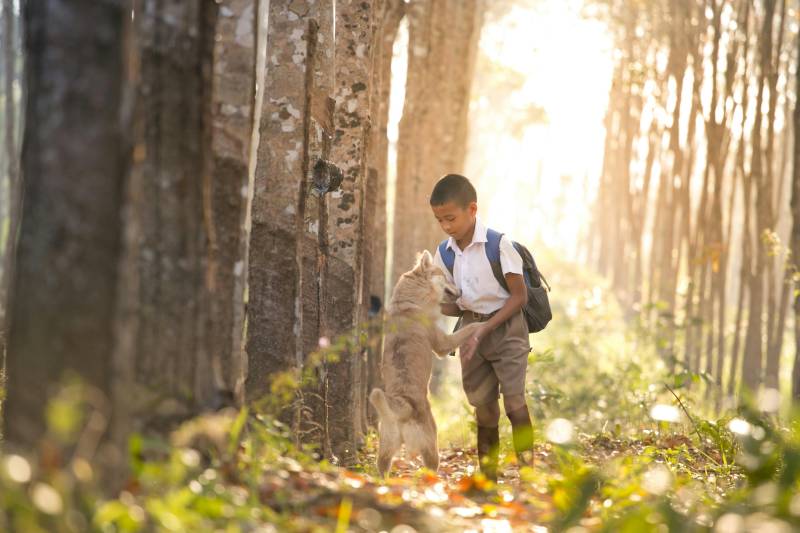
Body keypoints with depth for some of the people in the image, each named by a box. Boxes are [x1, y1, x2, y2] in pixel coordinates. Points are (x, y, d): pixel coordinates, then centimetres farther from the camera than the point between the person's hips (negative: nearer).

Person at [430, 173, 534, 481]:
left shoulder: (498, 245, -16)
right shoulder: (444, 253, 1)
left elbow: (519, 296, -13)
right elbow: (456, 306, 8)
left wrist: (485, 329, -18)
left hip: (505, 327, -5)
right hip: (471, 329, 5)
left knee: (514, 398, -13)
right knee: (482, 404, 9)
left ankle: (527, 470, -8)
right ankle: (488, 475, 18)